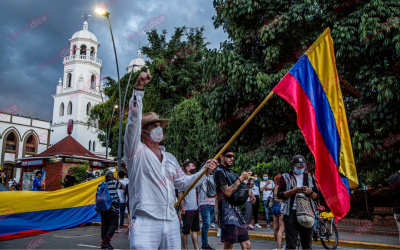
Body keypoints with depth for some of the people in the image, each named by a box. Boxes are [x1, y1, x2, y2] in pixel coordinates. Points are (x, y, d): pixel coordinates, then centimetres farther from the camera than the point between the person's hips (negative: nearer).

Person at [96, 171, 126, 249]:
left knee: (104, 225, 11)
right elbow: (123, 187, 12)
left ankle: (104, 243, 14)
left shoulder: (100, 184, 12)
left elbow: (97, 195, 15)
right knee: (113, 224, -3)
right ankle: (105, 241, -13)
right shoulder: (114, 183, -3)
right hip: (112, 207, -6)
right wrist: (118, 180, 25)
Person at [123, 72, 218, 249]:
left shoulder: (170, 158, 20)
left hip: (171, 222, 6)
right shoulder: (136, 151, 1)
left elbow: (183, 183, 23)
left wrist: (205, 172, 9)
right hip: (145, 222, -6)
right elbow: (134, 120, -12)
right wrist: (138, 89, -20)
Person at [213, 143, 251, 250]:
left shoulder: (229, 171, 21)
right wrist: (241, 179, -10)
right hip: (227, 212, -9)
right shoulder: (219, 171, -8)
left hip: (236, 211, 9)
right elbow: (227, 192, -16)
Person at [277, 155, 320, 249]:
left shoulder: (309, 177, 17)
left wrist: (310, 192, -7)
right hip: (291, 213, -3)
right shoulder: (286, 177, 7)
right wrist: (293, 191, -15)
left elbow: (317, 196, 14)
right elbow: (279, 195, -2)